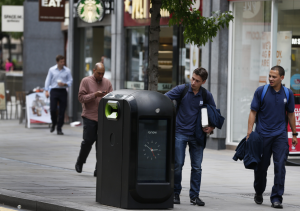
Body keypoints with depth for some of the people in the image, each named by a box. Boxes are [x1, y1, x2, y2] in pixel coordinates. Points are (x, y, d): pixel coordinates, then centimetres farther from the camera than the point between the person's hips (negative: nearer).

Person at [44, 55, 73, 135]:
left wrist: (64, 84, -12)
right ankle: (54, 124, 18)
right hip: (54, 91, -1)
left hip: (63, 91, 1)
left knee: (62, 111, -1)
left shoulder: (67, 70, 6)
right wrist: (46, 91, -3)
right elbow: (48, 80, 6)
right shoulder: (52, 70, 5)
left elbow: (70, 81, 8)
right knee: (53, 109, -9)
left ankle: (59, 129, 7)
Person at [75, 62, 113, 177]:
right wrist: (95, 95, -16)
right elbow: (81, 97, -5)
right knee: (88, 141, -6)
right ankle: (79, 162, 17)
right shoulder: (86, 81, 2)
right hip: (89, 116, -3)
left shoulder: (107, 83, 12)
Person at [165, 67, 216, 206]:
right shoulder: (182, 89, -5)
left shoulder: (206, 95, 2)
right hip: (180, 133, -2)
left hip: (196, 135, 2)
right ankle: (175, 193, 10)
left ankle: (194, 196, 11)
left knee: (197, 167, 3)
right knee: (178, 164, -3)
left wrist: (211, 127, -1)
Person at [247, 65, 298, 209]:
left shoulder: (288, 93, 4)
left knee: (280, 165, -10)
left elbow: (290, 114, 14)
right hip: (263, 134, -1)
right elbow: (253, 112, -2)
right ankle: (258, 193, 32)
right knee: (261, 166, 8)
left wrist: (294, 134, 15)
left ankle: (276, 198, -7)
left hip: (280, 135, 1)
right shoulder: (261, 91, -3)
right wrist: (249, 132, -10)